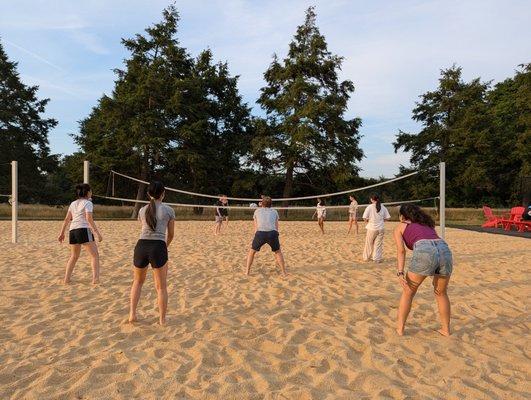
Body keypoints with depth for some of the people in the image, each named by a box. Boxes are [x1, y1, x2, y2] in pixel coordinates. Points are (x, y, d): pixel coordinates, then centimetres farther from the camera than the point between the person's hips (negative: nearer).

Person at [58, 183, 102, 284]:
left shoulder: (73, 203, 19)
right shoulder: (87, 203, -2)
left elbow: (66, 219, 17)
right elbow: (89, 219, -13)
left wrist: (62, 233, 23)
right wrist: (97, 233, -15)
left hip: (72, 230, 7)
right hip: (84, 230, -7)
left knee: (74, 256, 21)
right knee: (95, 255, -5)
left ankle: (66, 279, 19)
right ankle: (95, 279, -15)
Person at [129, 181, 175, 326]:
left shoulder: (142, 210, 15)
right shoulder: (169, 210, 5)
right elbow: (170, 234, 12)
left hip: (141, 245, 3)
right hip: (158, 247, -3)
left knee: (138, 281, 25)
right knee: (161, 286, 10)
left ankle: (132, 314, 21)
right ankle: (162, 319, 18)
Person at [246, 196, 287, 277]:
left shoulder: (257, 211, 25)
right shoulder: (274, 211, 26)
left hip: (260, 233, -1)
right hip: (272, 233, 1)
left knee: (252, 251, 23)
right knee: (278, 252, 25)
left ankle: (248, 271, 22)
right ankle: (284, 272, 24)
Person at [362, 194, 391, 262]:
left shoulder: (369, 207, -9)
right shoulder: (383, 207, 0)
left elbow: (365, 217, -14)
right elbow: (387, 217, 2)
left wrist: (367, 221, 6)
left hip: (371, 228, -2)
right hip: (380, 228, 2)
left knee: (369, 243, 12)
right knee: (378, 244, 8)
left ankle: (367, 257, 22)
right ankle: (377, 258, 9)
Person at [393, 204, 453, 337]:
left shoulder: (400, 227, 22)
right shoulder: (427, 224, 36)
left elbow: (401, 251, 6)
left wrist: (400, 273, -1)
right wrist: (437, 276, 30)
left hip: (424, 251, -5)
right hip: (445, 250, 5)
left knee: (408, 292, 16)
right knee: (441, 293, 27)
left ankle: (399, 328, 22)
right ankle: (446, 329, 36)